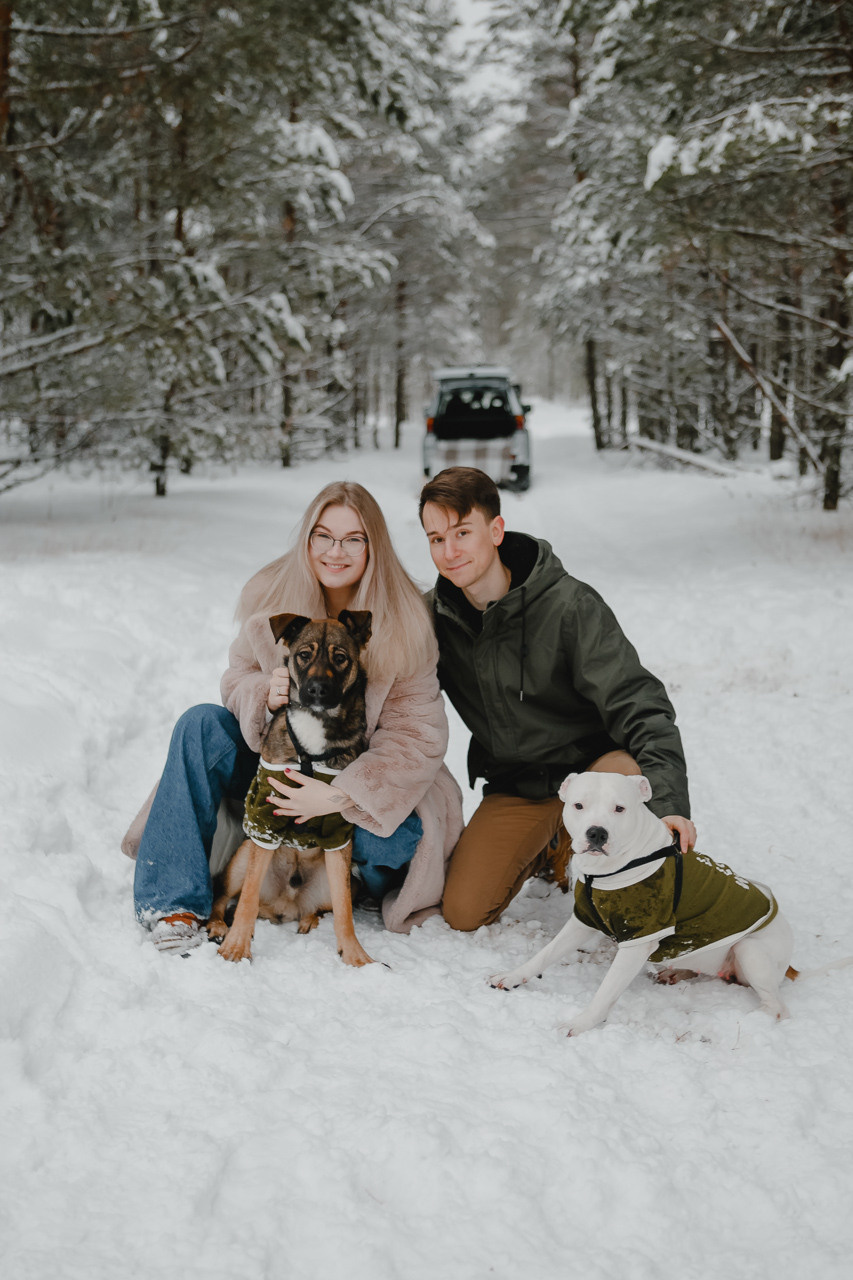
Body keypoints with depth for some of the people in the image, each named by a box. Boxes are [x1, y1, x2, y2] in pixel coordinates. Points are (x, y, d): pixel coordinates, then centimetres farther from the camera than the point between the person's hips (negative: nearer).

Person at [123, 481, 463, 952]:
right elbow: (238, 677, 3)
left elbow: (418, 737, -20)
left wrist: (339, 796, -32)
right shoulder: (272, 597, -8)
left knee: (401, 837, -34)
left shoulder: (404, 622, -17)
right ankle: (174, 901, -19)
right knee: (201, 724, -21)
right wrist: (264, 694, -24)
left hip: (359, 778, -3)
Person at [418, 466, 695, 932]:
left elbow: (637, 703, -24)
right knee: (462, 913, -10)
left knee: (633, 776, -39)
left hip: (591, 761, -4)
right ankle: (544, 848, 21)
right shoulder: (434, 617, -7)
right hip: (514, 787, 4)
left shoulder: (569, 605, -20)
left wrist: (669, 800, -37)